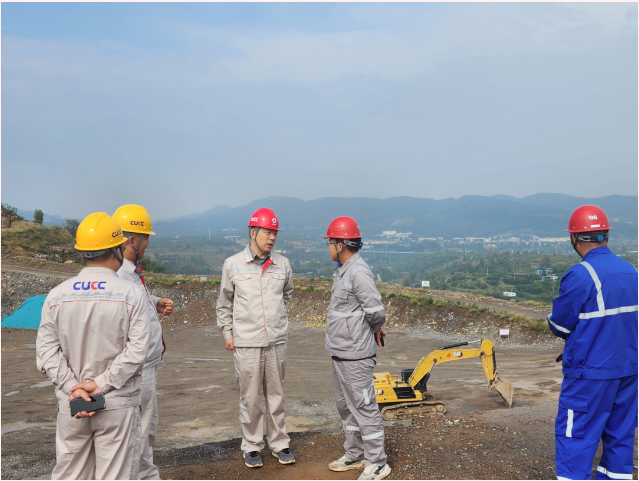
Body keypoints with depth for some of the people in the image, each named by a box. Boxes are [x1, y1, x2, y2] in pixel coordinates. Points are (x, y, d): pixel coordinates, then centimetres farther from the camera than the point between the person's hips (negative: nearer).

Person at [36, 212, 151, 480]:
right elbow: (137, 350, -14)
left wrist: (73, 387, -7)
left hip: (70, 406, 3)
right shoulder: (131, 294, -7)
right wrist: (101, 383, -12)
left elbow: (47, 351, -4)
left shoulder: (57, 295, 1)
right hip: (118, 405, -3)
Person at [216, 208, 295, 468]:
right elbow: (224, 303, 6)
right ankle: (252, 447, 21)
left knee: (276, 395, 12)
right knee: (250, 397, 6)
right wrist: (227, 332, 5)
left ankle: (279, 444, 25)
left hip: (277, 340, 2)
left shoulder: (283, 264, 1)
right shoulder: (233, 264, -4)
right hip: (246, 342, -2)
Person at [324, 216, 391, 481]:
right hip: (340, 352, 11)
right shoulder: (343, 270, 11)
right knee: (346, 406, 20)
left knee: (364, 408, 0)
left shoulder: (358, 272, -21)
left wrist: (375, 328, -4)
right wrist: (375, 329, 5)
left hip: (355, 355, -10)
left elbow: (376, 311, -24)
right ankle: (355, 455, 34)